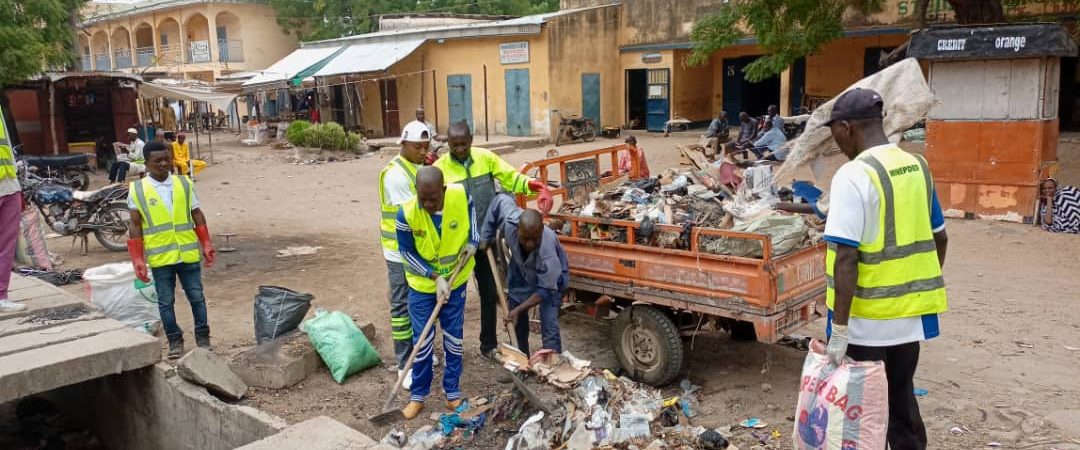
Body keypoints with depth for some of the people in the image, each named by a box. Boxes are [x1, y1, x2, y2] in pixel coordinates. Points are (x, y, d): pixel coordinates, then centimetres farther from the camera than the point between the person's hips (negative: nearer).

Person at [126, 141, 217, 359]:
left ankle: (203, 337, 21)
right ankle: (175, 341, 21)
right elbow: (135, 226, -1)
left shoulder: (185, 184, 2)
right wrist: (138, 261, -6)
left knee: (197, 297, 8)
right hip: (160, 258, -1)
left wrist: (207, 245, 0)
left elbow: (197, 216, 7)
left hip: (188, 254, 1)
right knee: (165, 302, 8)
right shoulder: (137, 190, -3)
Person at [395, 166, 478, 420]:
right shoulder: (407, 214, -27)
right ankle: (418, 395, 23)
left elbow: (470, 211, 2)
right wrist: (435, 276, -20)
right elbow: (407, 253, -14)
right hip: (422, 285, -2)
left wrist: (473, 240, -13)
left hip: (456, 281, 2)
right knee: (422, 341, 6)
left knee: (454, 337, 13)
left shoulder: (461, 196, -23)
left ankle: (452, 391, 29)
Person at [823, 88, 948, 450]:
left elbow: (847, 258, -22)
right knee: (901, 399, 21)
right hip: (910, 312, 7)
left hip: (868, 319, -7)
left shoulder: (854, 175, -18)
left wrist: (839, 330, -20)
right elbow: (939, 239, 15)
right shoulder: (917, 167, 5)